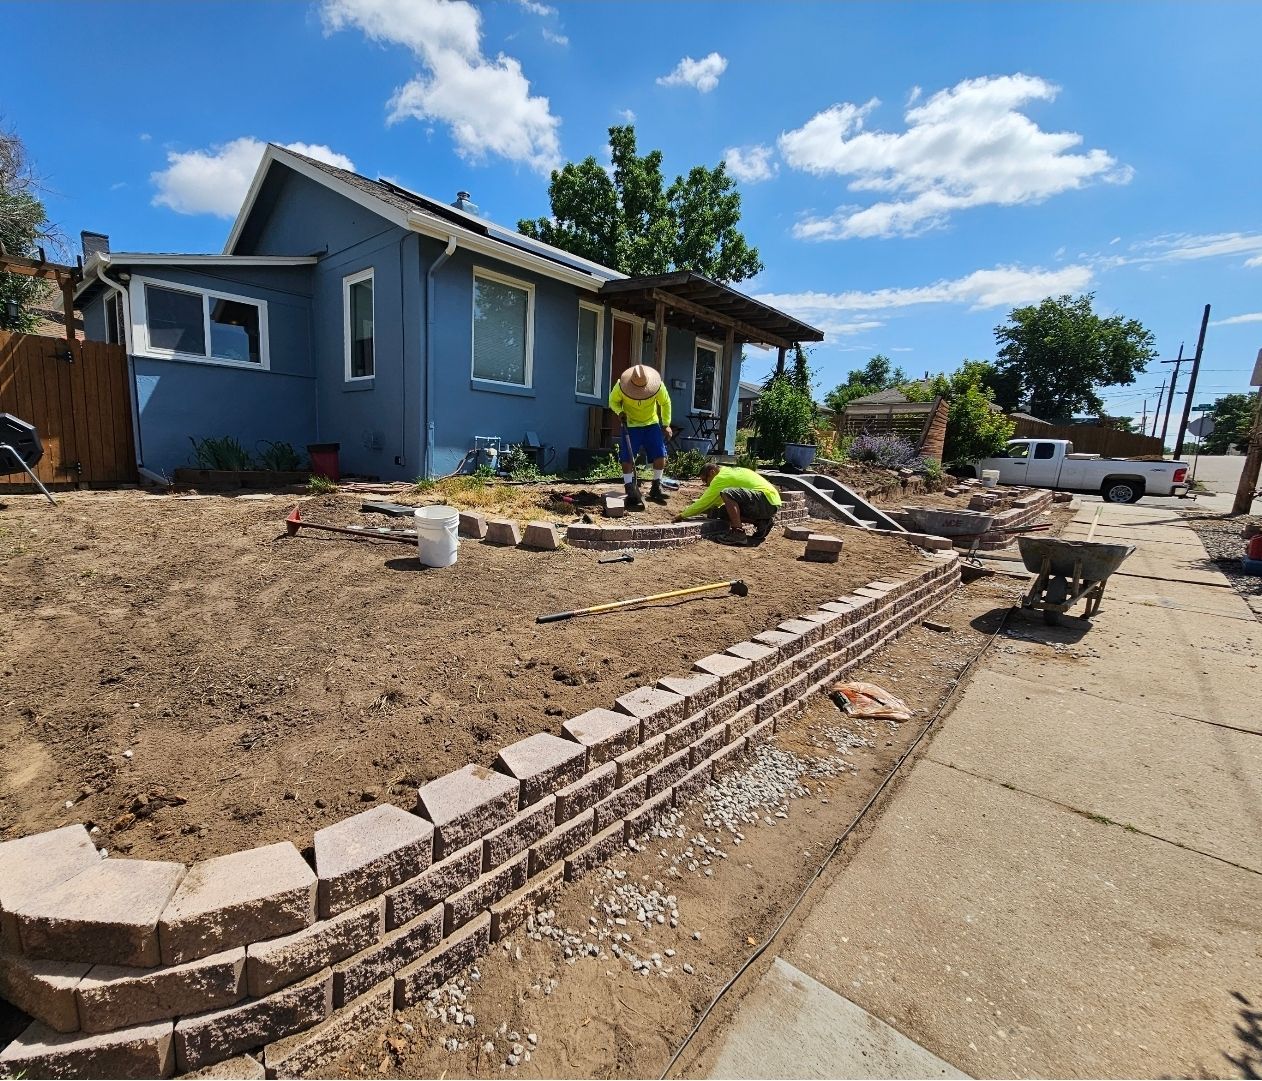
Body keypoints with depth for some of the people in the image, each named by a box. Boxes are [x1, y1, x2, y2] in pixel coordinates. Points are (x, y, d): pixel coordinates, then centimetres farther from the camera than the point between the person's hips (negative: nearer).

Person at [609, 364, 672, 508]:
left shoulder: (658, 386, -19)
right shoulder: (621, 386, -21)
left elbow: (665, 403, -1)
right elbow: (613, 401, -3)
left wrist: (666, 425, -1)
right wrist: (620, 411, -23)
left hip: (652, 424, 2)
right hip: (630, 425, -1)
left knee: (660, 456, -4)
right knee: (628, 459, -10)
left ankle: (656, 489, 14)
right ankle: (632, 495, -5)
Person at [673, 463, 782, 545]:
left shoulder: (721, 477, -8)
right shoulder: (729, 472, 22)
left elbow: (703, 502, -5)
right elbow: (716, 502, 29)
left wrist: (683, 515, 6)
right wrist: (689, 510, 27)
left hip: (767, 498, -10)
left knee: (727, 494, -23)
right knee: (726, 510, 13)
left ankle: (738, 533, -21)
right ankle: (761, 523, 8)